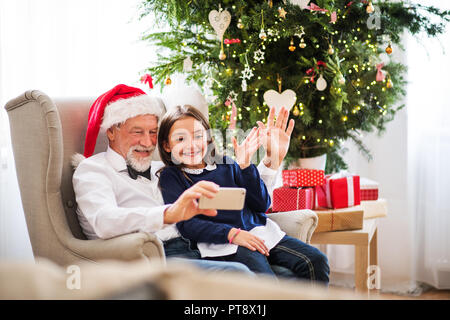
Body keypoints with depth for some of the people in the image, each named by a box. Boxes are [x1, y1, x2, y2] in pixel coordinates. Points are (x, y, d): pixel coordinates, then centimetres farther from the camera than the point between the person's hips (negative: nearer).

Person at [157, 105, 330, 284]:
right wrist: (232, 234, -17)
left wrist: (245, 166, -1)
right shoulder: (171, 177, 8)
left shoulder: (226, 164, 19)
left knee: (315, 261, -15)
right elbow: (185, 225, -6)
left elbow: (262, 205, 12)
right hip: (221, 243, -5)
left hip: (259, 232, 5)